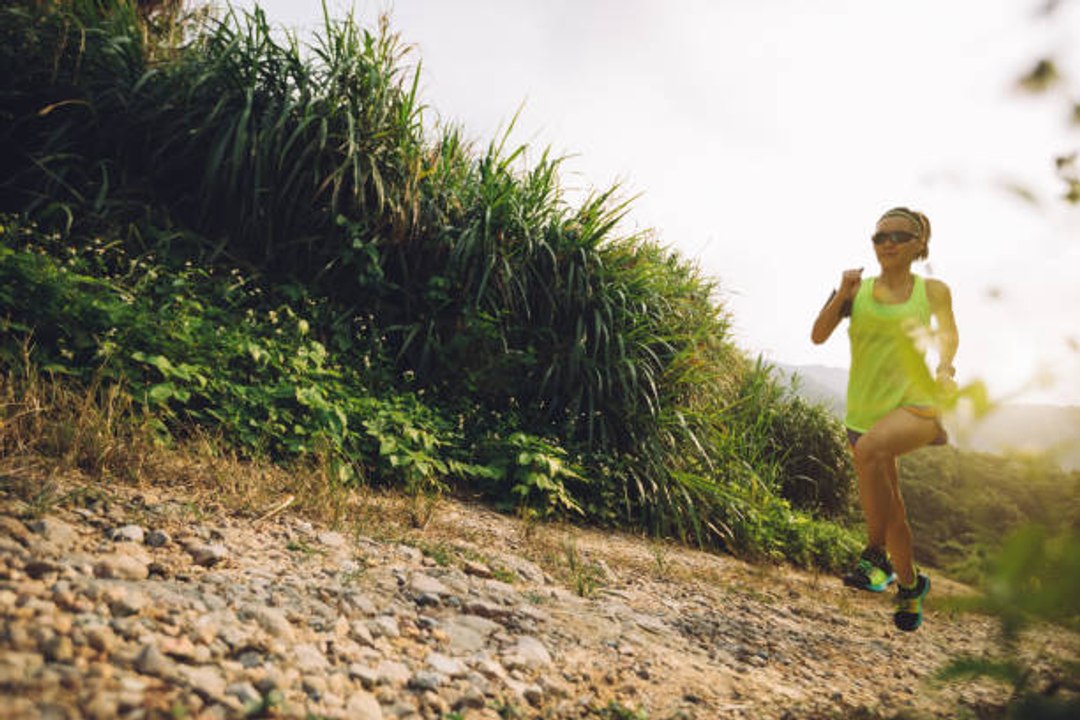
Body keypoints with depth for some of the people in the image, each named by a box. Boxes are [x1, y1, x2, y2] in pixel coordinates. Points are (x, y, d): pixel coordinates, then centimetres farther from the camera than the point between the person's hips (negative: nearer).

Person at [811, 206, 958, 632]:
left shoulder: (933, 292, 3)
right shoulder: (858, 291, 4)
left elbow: (948, 333, 20)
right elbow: (818, 336, -4)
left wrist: (944, 366, 4)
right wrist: (841, 295, -16)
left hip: (916, 404, -3)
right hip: (864, 410, 3)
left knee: (869, 450, -35)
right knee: (888, 507, 12)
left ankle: (876, 552, -17)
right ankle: (910, 584, 37)